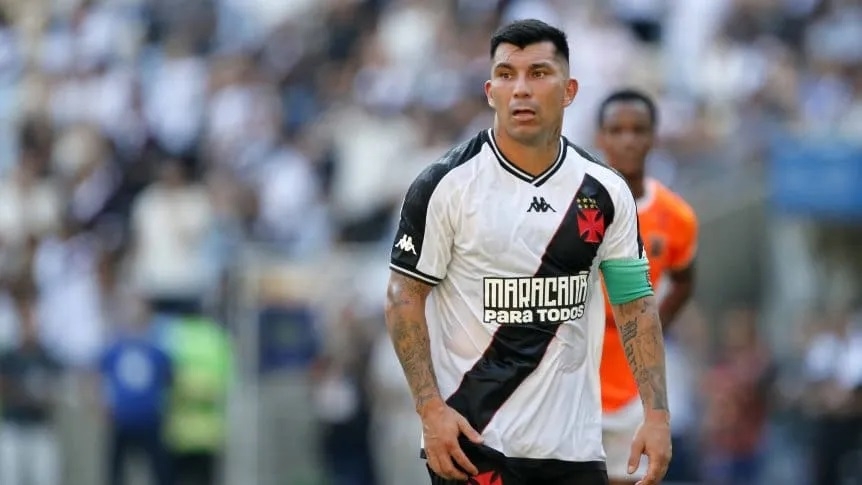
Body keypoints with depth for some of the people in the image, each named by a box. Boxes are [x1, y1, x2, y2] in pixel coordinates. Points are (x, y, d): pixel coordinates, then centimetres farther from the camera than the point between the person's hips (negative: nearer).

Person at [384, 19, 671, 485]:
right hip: (471, 442, -3)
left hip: (574, 446, 3)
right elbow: (404, 295, -4)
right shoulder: (447, 184, -6)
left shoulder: (605, 192, 4)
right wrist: (431, 408, -13)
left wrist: (657, 414, -2)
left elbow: (635, 304, 8)